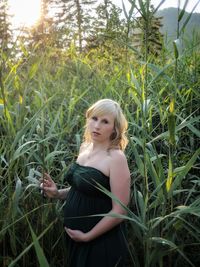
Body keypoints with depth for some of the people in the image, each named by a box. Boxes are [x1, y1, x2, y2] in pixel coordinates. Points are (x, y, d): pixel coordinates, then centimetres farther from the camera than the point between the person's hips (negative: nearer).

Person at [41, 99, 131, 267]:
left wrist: (87, 236, -15)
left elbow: (119, 211, -21)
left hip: (102, 241, -7)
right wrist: (58, 193, -1)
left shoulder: (116, 158, -21)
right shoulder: (85, 147, 1)